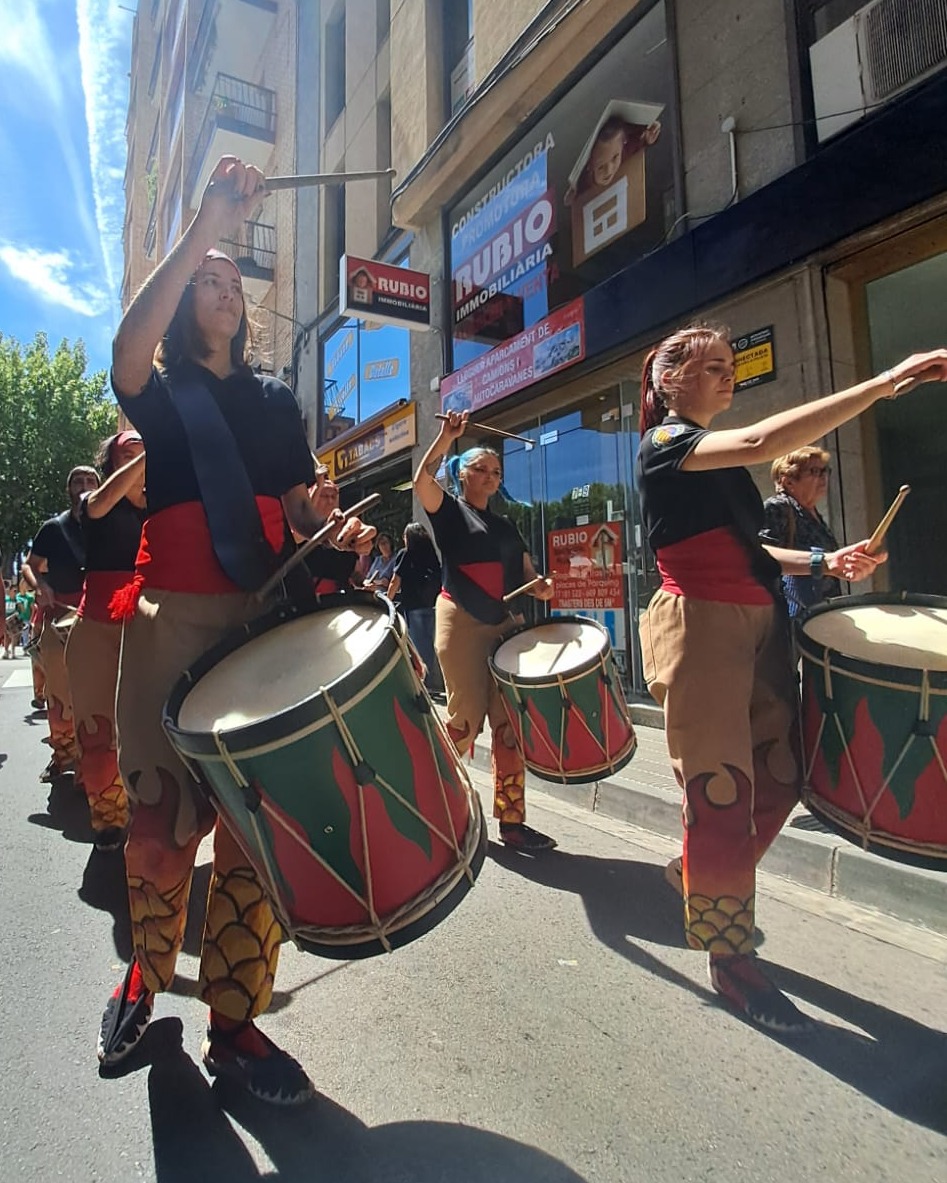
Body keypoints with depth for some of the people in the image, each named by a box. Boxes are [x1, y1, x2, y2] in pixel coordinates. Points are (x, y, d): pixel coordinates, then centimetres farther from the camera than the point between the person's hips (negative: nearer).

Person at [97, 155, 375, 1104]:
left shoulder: (274, 401, 21)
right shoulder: (157, 393, 13)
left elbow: (299, 509, 16)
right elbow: (127, 349, -12)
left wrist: (336, 533, -7)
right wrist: (202, 232, -17)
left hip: (268, 617, 3)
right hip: (174, 619, -2)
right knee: (164, 816, 0)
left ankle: (235, 1023, 13)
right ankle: (144, 977, 28)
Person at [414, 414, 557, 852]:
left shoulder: (505, 526, 20)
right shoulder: (449, 511, 7)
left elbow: (527, 574, 17)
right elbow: (422, 478, -12)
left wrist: (541, 587, -4)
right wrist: (447, 435, -16)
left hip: (506, 624, 5)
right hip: (462, 623, -5)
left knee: (511, 722, 0)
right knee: (466, 719, -5)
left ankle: (512, 821, 8)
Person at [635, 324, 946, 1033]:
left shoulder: (716, 460, 21)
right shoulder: (664, 443, -6)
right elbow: (761, 442, -24)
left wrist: (822, 563, 10)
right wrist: (887, 382, -23)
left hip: (758, 625, 9)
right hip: (701, 627, -8)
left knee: (779, 778, 8)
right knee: (723, 793, -5)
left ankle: (709, 887, 31)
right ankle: (729, 960, 11)